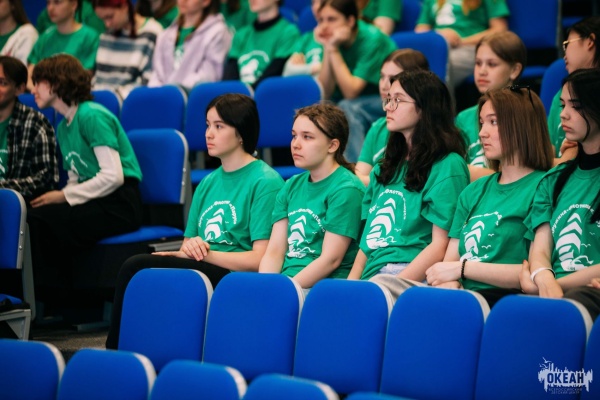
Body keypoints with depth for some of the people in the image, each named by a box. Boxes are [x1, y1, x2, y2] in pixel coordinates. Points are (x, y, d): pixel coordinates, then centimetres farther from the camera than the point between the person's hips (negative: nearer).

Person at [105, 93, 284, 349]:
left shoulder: (265, 181, -5)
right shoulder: (208, 183, 20)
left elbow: (260, 259, -11)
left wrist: (204, 253, -14)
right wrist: (189, 247, -4)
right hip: (204, 270, 7)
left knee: (137, 267, -23)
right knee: (135, 267, -22)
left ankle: (116, 349, -10)